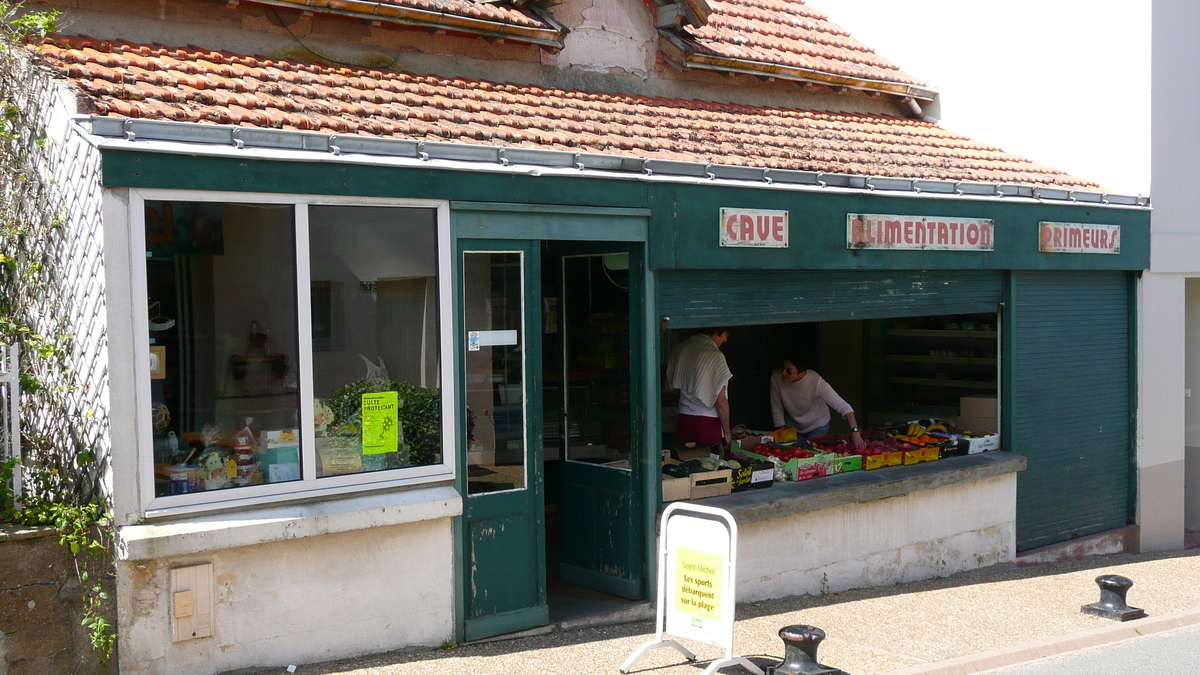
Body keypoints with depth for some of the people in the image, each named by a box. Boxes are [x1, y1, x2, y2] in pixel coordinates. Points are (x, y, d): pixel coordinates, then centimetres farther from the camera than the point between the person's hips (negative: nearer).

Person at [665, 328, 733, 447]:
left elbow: (668, 386, 14)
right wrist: (727, 433, -4)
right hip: (708, 424, -6)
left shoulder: (680, 349, 4)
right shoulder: (715, 356, -14)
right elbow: (721, 401, -14)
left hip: (683, 421, 6)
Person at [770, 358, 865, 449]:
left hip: (817, 426, -2)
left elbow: (843, 406, -38)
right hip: (793, 427, 2)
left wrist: (855, 432, -50)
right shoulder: (776, 377, -28)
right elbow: (777, 410, -15)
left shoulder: (816, 382, -35)